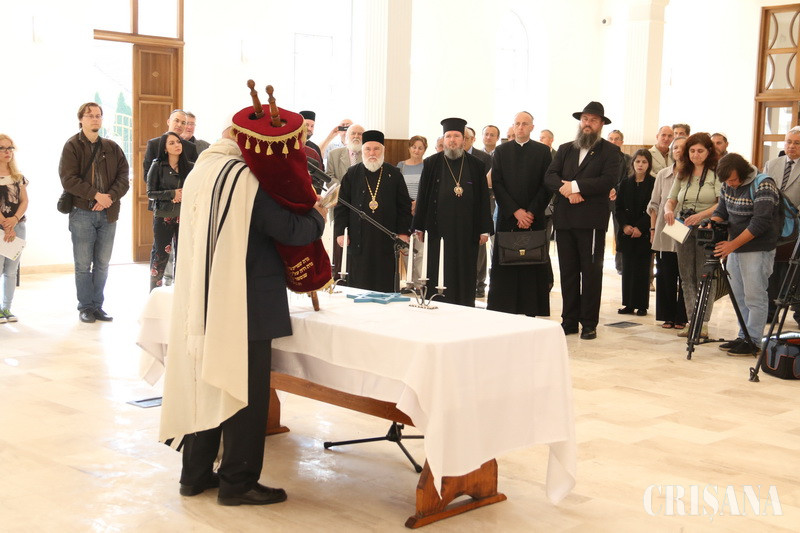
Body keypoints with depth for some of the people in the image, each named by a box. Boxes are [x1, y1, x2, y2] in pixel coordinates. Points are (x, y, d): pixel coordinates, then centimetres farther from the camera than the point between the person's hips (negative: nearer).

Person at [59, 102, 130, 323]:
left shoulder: (112, 147, 11)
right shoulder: (72, 146, 0)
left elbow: (123, 176, 5)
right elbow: (68, 179, -10)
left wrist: (111, 196, -12)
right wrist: (96, 194, -16)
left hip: (108, 213, 4)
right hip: (82, 212, -3)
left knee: (102, 264, 8)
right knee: (83, 264, 0)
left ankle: (97, 305, 17)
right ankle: (85, 307, 10)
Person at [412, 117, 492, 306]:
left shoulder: (476, 166, 7)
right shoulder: (431, 163, 5)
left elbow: (483, 199, 7)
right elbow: (422, 196, 6)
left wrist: (484, 229, 3)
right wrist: (419, 227, 1)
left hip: (466, 231, 1)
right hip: (438, 230, -1)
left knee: (464, 276, 4)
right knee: (438, 278, 0)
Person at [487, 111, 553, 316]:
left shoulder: (542, 151, 6)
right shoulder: (501, 151, 9)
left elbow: (547, 185, 1)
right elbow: (496, 184, 2)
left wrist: (532, 212, -9)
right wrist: (515, 211, -8)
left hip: (535, 218, -1)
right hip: (507, 218, 1)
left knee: (533, 267, -1)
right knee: (504, 267, 0)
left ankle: (532, 312, 3)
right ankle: (501, 312, 3)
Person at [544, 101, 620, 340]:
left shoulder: (610, 151, 3)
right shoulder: (565, 149, 17)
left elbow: (608, 181, -12)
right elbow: (550, 176, 5)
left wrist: (576, 186, -14)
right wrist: (565, 189, -15)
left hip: (592, 220, -4)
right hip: (564, 219, 4)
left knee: (591, 272, -1)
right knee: (568, 272, 7)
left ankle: (589, 323, 4)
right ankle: (569, 320, 14)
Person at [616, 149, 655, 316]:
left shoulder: (654, 183, 0)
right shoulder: (625, 183, 10)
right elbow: (619, 207, 8)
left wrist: (640, 227, -13)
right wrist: (625, 225, -7)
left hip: (645, 233, -3)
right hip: (627, 233, 3)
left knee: (642, 269, -2)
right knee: (627, 268, 3)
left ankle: (642, 305, 4)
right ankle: (629, 304, 9)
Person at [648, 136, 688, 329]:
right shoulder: (663, 175, 9)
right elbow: (654, 204, 13)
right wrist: (653, 228, 8)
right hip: (664, 234, 3)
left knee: (684, 276, 3)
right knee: (665, 276, 6)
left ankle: (681, 317, 13)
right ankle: (667, 316, 16)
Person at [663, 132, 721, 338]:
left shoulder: (717, 174, -4)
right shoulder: (682, 174, 14)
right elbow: (671, 200, 15)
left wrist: (701, 215, -25)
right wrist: (669, 210, -8)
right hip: (683, 229, 6)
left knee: (704, 277, -4)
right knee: (687, 277, 6)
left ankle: (703, 323, 0)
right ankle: (691, 321, 12)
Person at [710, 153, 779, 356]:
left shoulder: (764, 186, -17)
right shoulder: (727, 186, 6)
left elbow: (760, 223, -22)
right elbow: (721, 211, 13)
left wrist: (733, 244, -23)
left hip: (758, 250, -8)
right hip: (734, 249, 8)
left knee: (754, 298, -4)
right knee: (739, 296, 12)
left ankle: (753, 342, 3)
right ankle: (743, 337, 21)